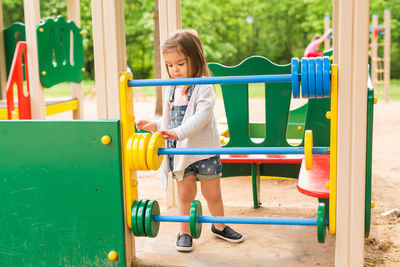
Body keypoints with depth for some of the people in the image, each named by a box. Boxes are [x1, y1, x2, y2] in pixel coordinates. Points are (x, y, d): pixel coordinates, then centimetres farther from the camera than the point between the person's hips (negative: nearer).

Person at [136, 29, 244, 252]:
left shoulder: (204, 88, -13)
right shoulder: (172, 90, 8)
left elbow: (201, 117, -26)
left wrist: (178, 132, -36)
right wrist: (156, 125, -1)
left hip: (204, 150, -4)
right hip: (179, 152, 4)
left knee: (212, 193, 11)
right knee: (185, 194, 12)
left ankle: (220, 226, 35)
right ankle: (184, 232, 28)